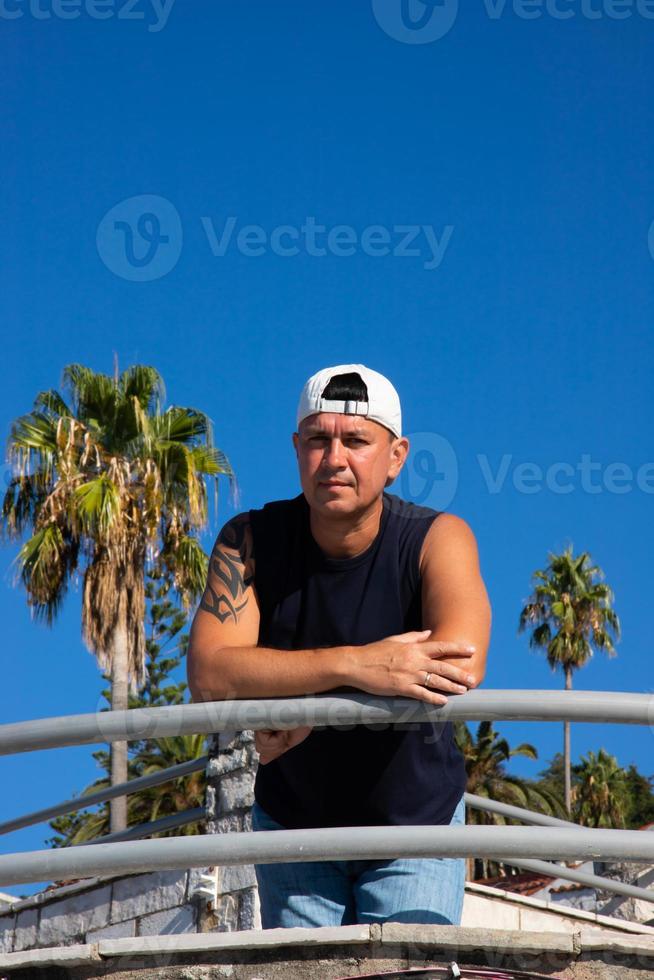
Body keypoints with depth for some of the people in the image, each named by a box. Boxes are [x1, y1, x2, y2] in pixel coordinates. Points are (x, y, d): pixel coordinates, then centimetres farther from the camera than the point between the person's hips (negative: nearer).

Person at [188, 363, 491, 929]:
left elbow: (460, 664, -36)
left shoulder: (438, 538, -17)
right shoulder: (250, 541, -13)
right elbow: (208, 675, -28)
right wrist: (355, 665, -40)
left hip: (416, 824, -1)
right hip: (293, 823, 2)